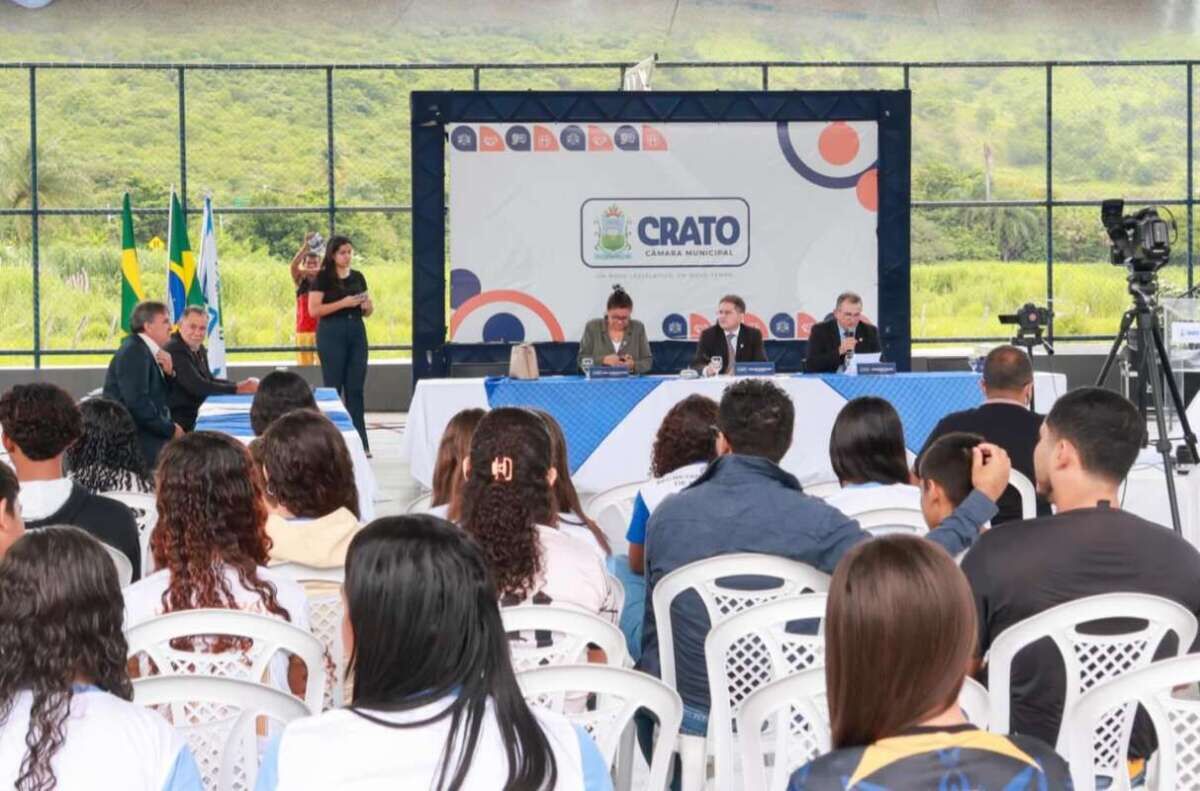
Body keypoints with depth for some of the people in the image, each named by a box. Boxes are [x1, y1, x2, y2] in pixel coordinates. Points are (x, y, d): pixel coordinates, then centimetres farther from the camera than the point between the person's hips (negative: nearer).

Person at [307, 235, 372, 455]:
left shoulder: (358, 277, 12)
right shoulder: (323, 277, -4)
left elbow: (367, 311, 18)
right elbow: (313, 309, -11)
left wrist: (367, 306, -6)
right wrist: (343, 303, -18)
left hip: (357, 332, 5)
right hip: (332, 333, -5)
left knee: (356, 388, 3)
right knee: (333, 386, -1)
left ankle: (360, 442, 4)